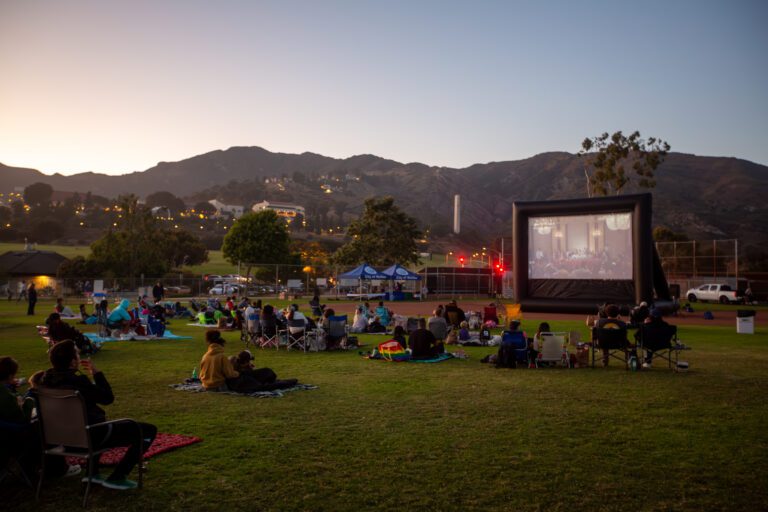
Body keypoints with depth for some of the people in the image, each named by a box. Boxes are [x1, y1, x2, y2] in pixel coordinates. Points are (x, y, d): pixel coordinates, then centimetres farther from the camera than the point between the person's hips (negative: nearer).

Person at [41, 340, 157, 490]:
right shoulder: (77, 381, -27)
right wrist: (97, 372, -8)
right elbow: (108, 398, -14)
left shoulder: (48, 378, -2)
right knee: (149, 430, -4)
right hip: (90, 436, -9)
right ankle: (116, 478, 1)